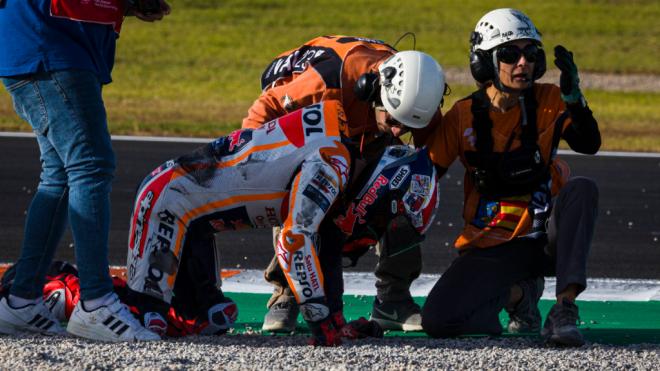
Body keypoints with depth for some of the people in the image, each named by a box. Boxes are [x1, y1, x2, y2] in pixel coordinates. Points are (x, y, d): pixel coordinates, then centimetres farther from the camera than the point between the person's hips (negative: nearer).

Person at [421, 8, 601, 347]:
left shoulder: (547, 101, -2)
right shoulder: (463, 116, -3)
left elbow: (589, 144, -19)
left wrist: (572, 97, -34)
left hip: (547, 238, 0)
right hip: (493, 248, 0)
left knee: (582, 189, -32)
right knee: (437, 321, -20)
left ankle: (565, 307, -33)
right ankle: (517, 294, 9)